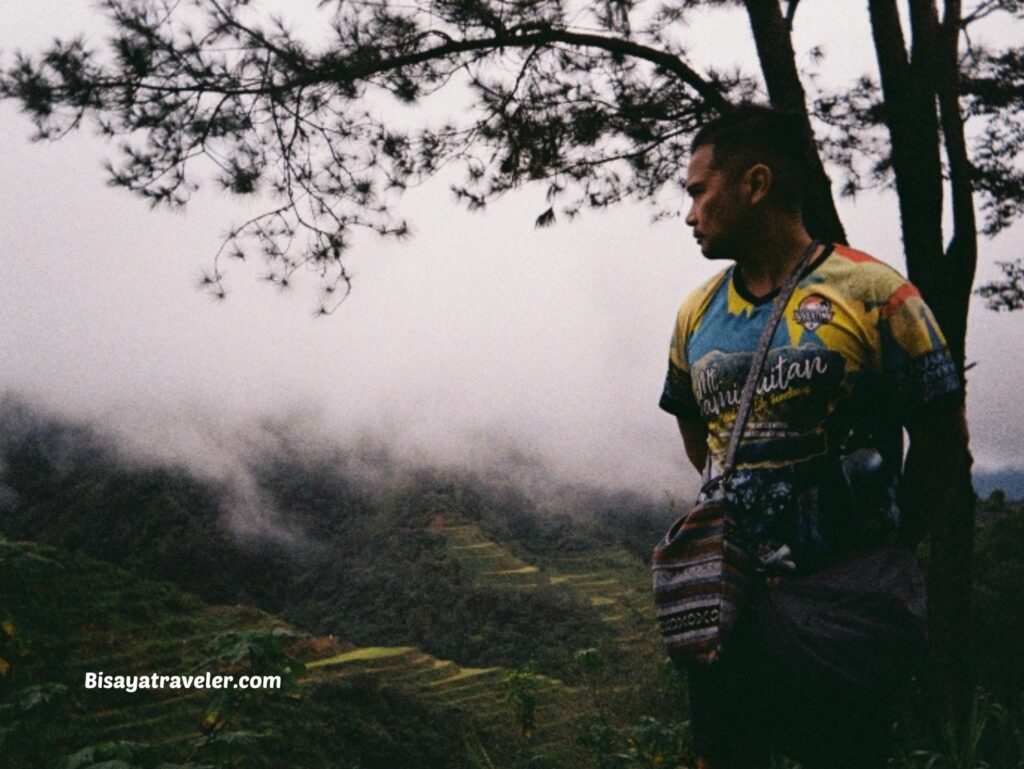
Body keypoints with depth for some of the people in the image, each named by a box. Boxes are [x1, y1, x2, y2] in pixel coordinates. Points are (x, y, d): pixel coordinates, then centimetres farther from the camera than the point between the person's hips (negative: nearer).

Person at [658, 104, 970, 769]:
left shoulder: (873, 292, -11)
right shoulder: (698, 313, 5)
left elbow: (943, 435, -5)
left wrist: (884, 541, -1)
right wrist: (745, 516, 10)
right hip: (731, 603, 5)